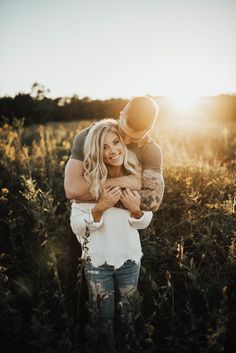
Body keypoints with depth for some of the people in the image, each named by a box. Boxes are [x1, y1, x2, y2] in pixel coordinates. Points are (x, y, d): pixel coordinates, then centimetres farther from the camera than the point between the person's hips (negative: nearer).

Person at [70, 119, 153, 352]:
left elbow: (145, 222, 1)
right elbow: (76, 226, -13)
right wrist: (99, 208, -29)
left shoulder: (136, 176, -9)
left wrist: (136, 210, -20)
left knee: (126, 317, 21)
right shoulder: (88, 179, -15)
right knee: (103, 320, 17)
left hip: (130, 259, 2)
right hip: (98, 261, -2)